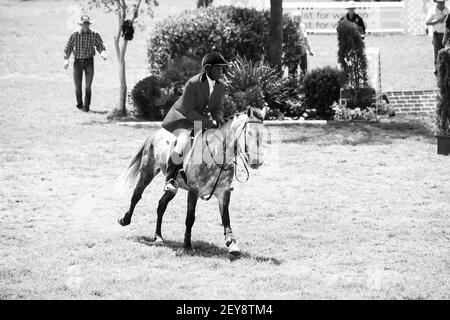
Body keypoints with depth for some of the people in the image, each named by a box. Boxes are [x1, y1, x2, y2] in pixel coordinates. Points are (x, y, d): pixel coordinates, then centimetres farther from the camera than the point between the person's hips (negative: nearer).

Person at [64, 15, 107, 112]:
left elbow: (100, 46, 6)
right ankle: (79, 104, 28)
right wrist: (66, 60, -12)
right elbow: (68, 47, -1)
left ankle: (86, 106, -5)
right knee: (78, 86, 7)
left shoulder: (95, 34, -5)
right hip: (78, 61, 1)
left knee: (88, 86, -11)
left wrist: (103, 53, -15)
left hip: (89, 62, -1)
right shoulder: (75, 34, -7)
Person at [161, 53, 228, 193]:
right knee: (183, 142, -32)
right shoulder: (193, 84, -25)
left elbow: (217, 109, 5)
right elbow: (187, 110, -22)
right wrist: (206, 122, -29)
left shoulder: (221, 86, -4)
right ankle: (170, 180, -21)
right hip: (182, 118, -8)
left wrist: (219, 120, -17)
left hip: (201, 119, 8)